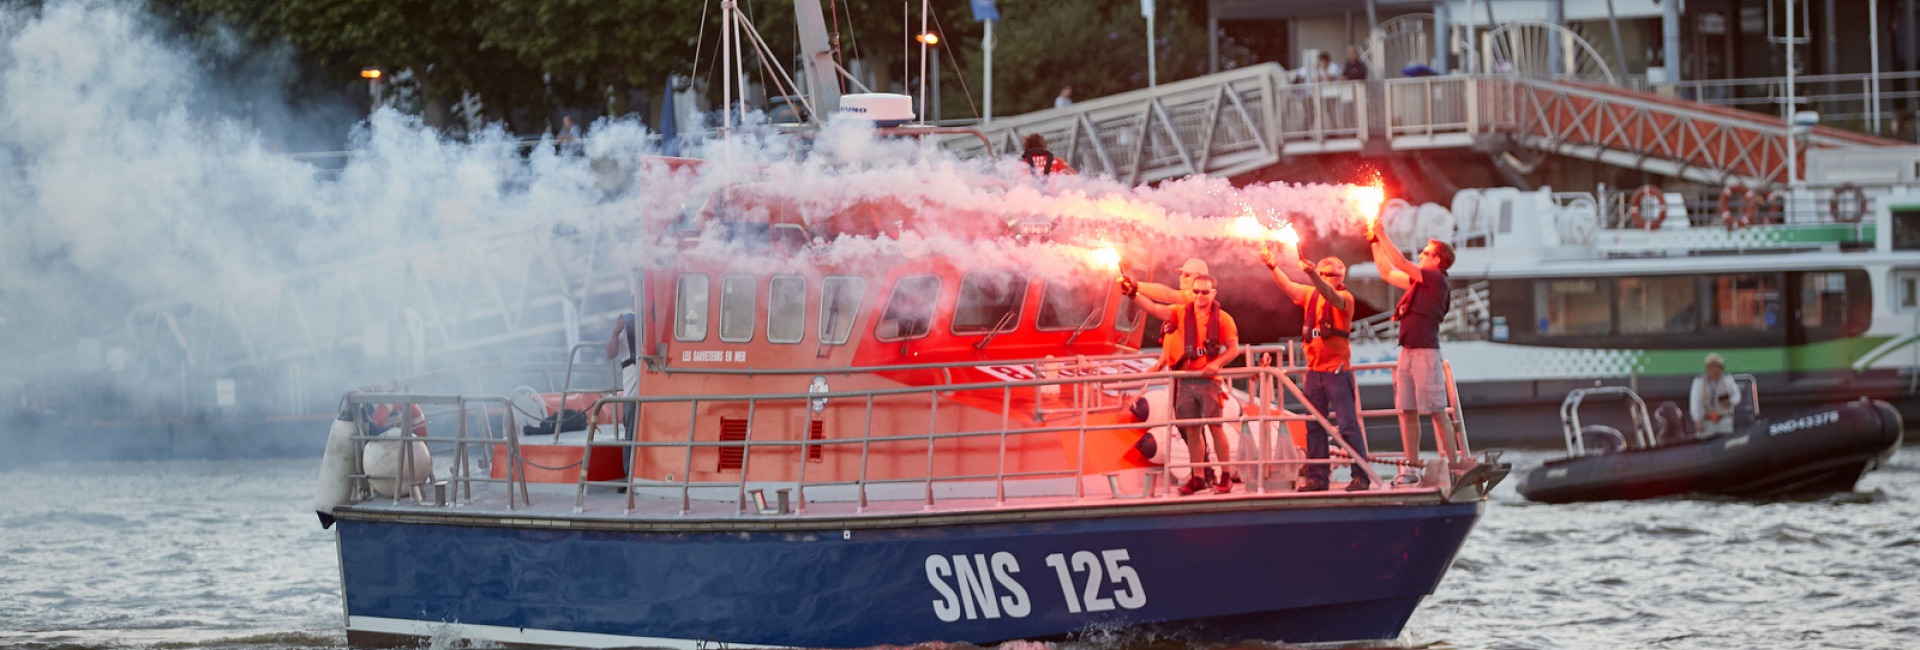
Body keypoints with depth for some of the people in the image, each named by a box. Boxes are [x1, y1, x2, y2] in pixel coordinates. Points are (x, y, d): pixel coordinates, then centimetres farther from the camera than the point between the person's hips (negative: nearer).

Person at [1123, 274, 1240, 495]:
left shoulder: (1222, 318, 1)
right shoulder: (1182, 313, 8)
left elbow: (1234, 348, -1)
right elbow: (1154, 309, -3)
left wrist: (1217, 363, -18)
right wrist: (1134, 295, -18)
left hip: (1208, 379, -3)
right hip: (1185, 380, 3)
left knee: (1215, 426, -6)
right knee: (1191, 429, 5)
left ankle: (1225, 477, 0)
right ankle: (1198, 477, 13)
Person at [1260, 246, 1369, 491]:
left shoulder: (1345, 298, -6)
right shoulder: (1310, 294, 12)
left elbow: (1331, 295, -26)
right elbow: (1288, 286, 4)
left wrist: (1312, 274, -43)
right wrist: (1272, 267, -13)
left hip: (1337, 371, -6)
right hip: (1314, 369, 6)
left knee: (1348, 425, -8)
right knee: (1315, 427, 7)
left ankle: (1361, 476, -6)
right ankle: (1317, 477, 11)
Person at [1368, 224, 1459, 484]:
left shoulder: (1436, 278, -6)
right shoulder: (1419, 281, 18)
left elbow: (1400, 263, -11)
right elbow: (1388, 273, 29)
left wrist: (1382, 235, -4)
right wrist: (1375, 243, 23)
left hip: (1425, 352, -9)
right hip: (1408, 352, 9)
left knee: (1437, 412, -6)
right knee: (1407, 412, 6)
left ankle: (1451, 465, -4)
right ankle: (1412, 467, 9)